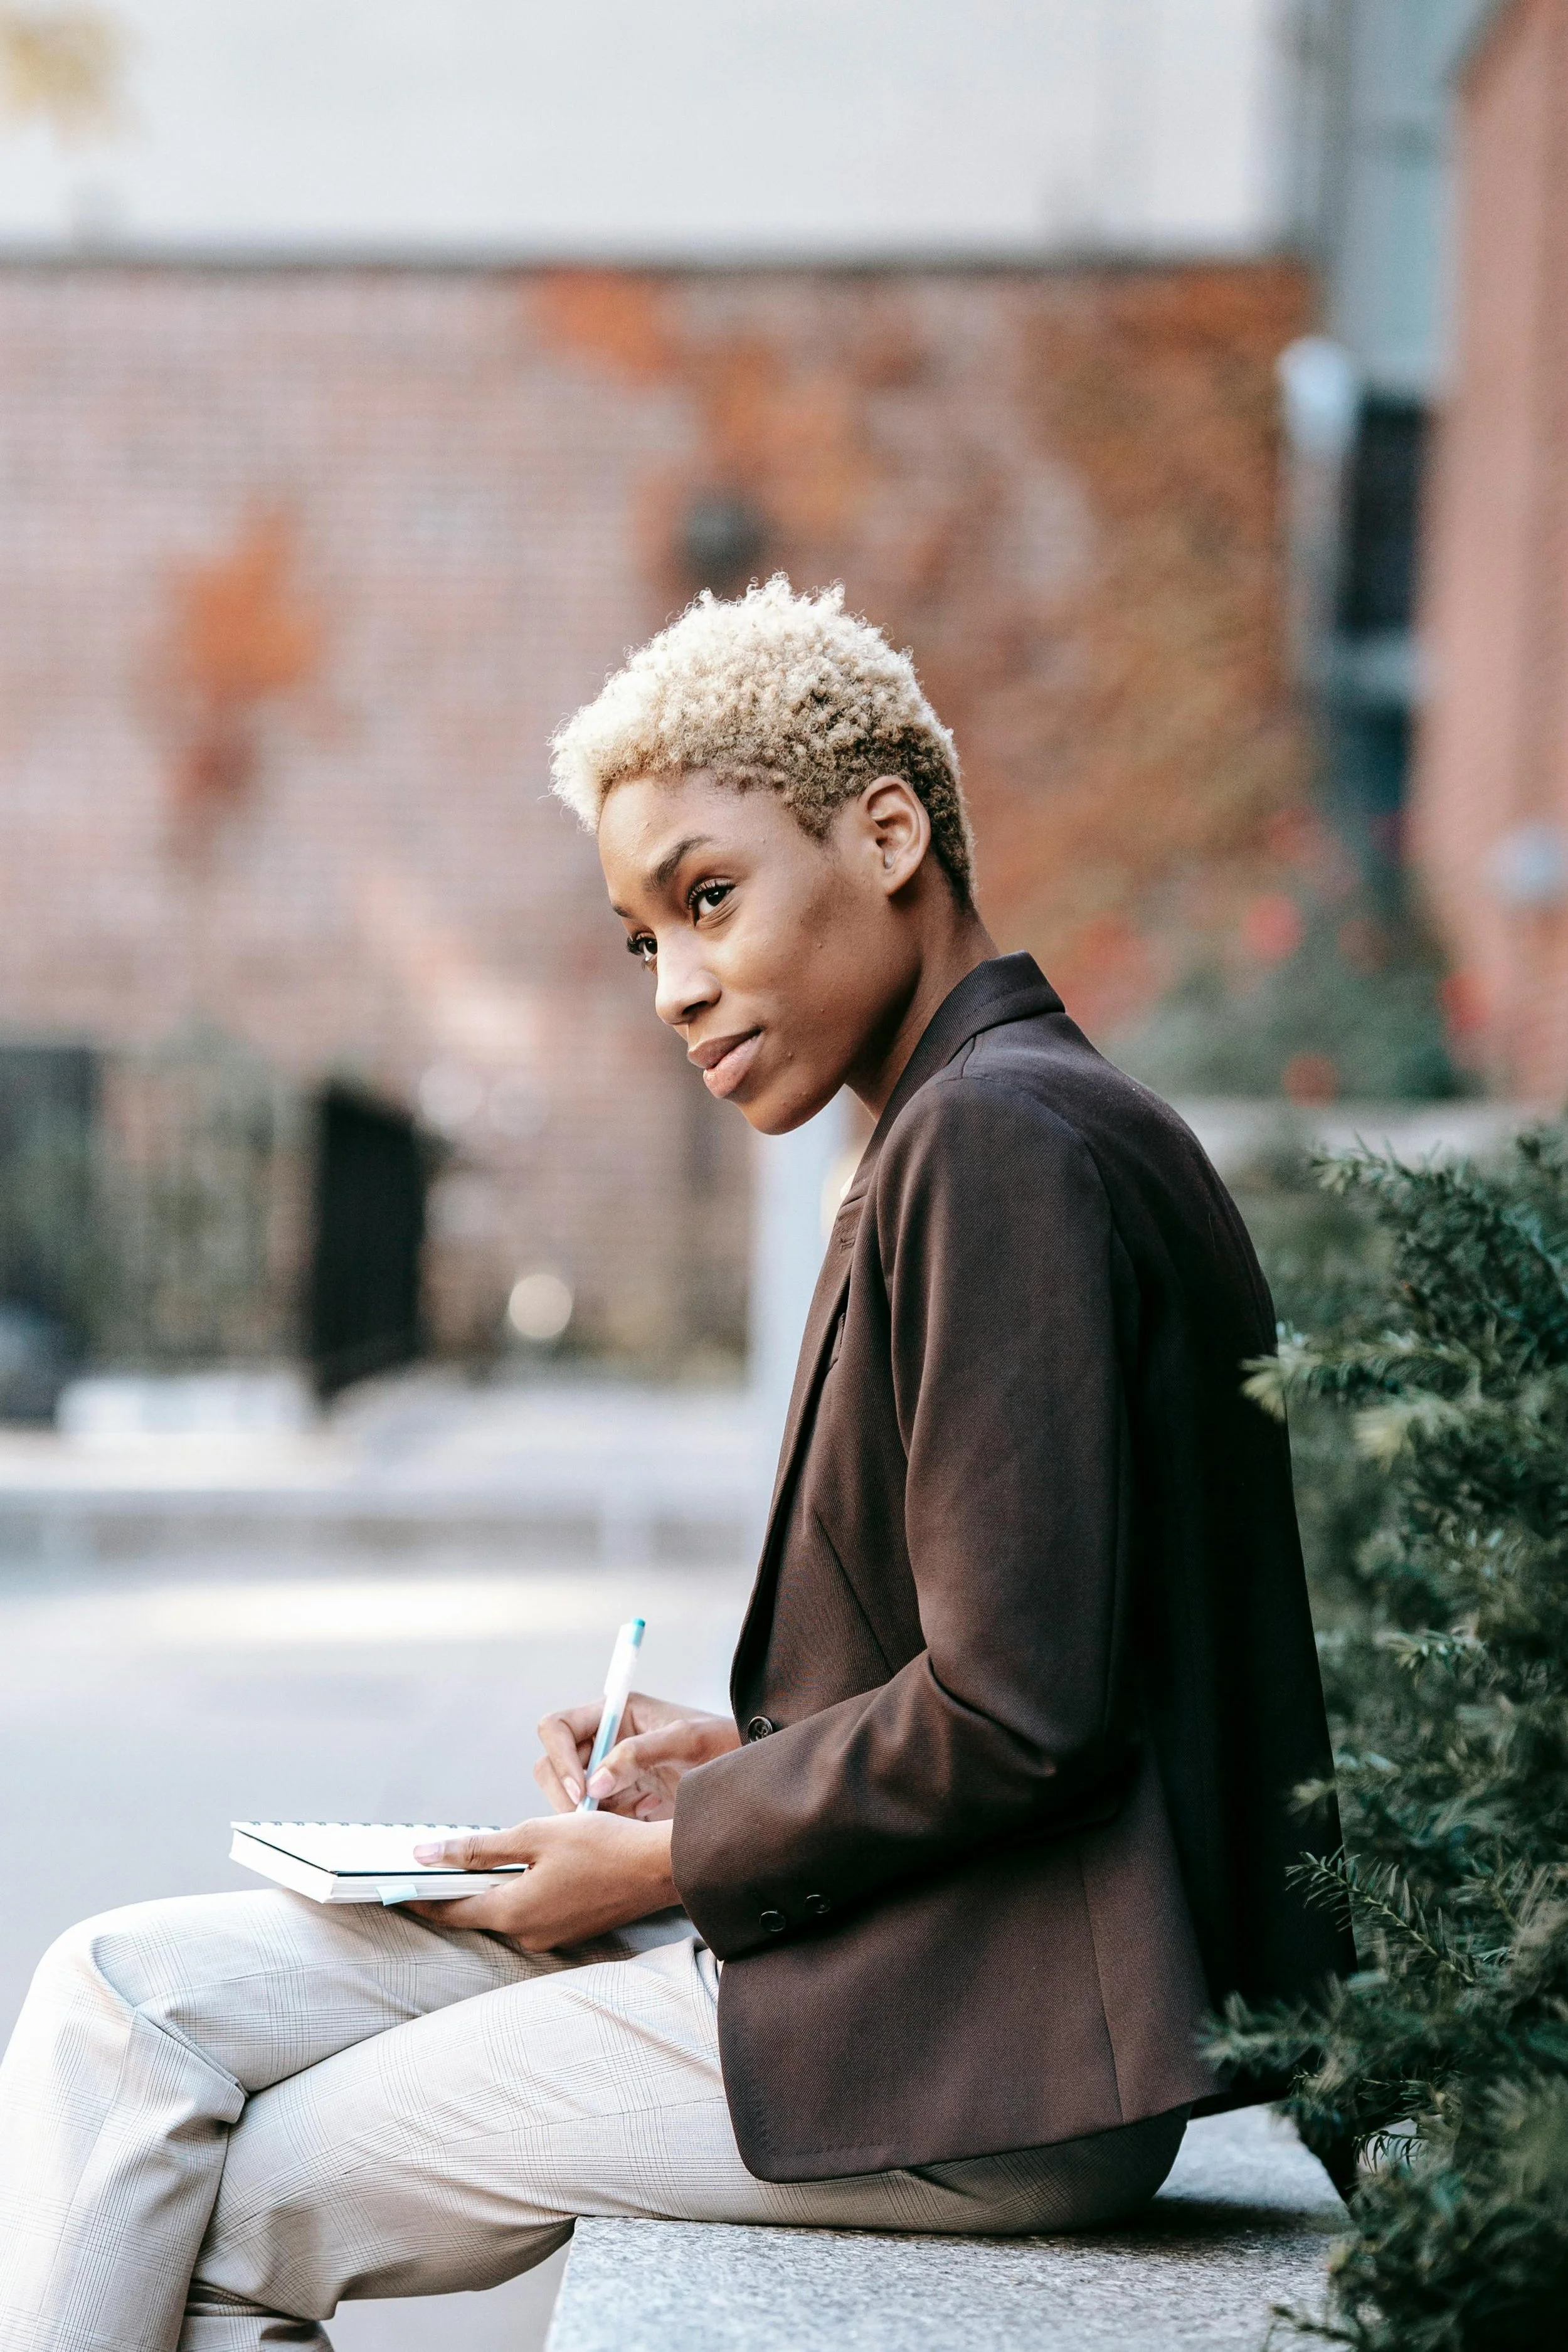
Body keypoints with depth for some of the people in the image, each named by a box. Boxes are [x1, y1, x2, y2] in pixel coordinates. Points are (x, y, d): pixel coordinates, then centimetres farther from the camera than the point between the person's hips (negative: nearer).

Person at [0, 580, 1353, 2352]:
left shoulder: (1001, 1142, -16)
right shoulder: (970, 1135, 16)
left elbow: (1017, 1710, -22)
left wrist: (670, 1858, -9)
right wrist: (741, 1757, 8)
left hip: (976, 2054, -10)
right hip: (909, 1958, 10)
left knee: (225, 2202, -3)